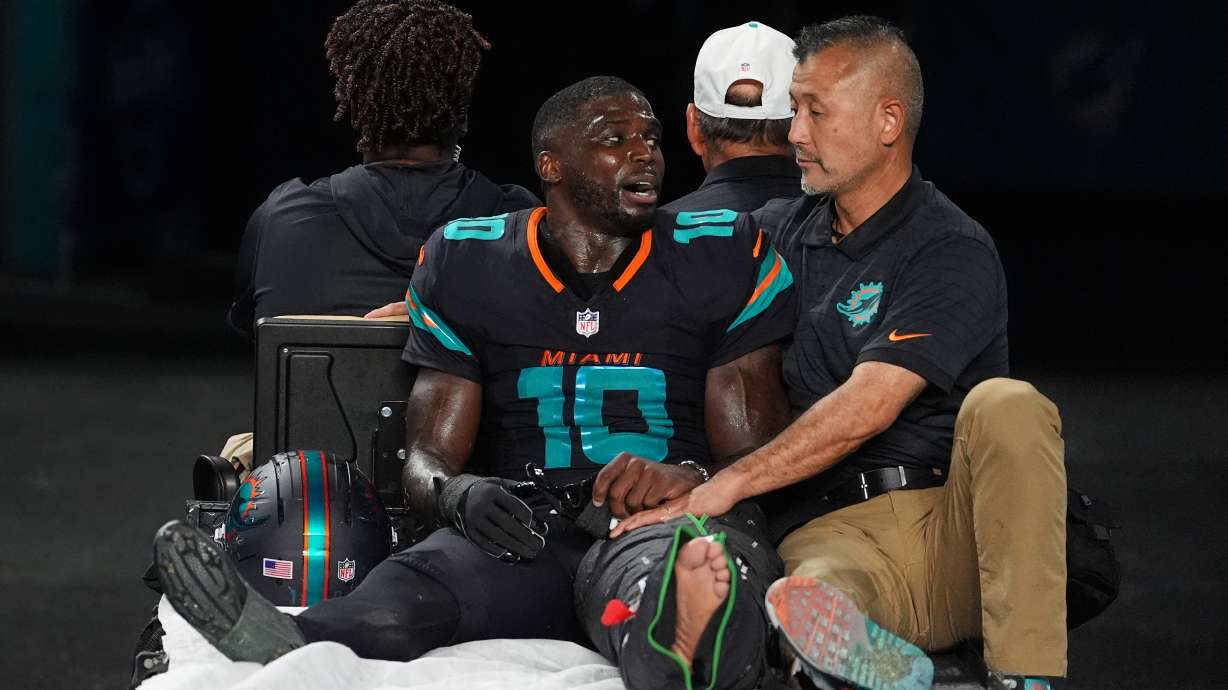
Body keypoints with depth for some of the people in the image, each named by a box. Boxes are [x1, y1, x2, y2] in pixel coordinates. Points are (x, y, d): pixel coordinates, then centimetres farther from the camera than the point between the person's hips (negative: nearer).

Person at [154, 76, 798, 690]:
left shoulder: (721, 263, 14)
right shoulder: (469, 265, 18)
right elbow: (427, 457, 16)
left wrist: (691, 478, -15)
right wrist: (456, 494, -11)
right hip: (528, 529, 2)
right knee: (433, 572, -38)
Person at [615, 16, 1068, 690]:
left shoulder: (953, 253, -1)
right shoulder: (778, 231, 19)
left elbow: (869, 406, -13)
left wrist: (724, 485, -18)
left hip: (954, 522, -1)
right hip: (831, 532, 1)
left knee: (1007, 406, -34)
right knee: (796, 604, -36)